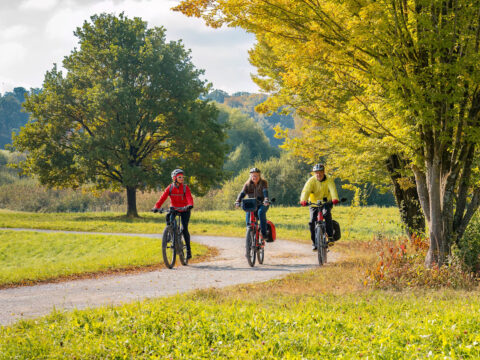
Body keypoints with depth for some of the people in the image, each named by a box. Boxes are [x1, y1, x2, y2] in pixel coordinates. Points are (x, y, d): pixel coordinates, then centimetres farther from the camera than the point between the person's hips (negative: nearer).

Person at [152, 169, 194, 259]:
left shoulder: (185, 187, -12)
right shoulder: (170, 187, -8)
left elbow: (189, 197, -28)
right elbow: (163, 197, -19)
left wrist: (190, 205, -50)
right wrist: (156, 207, -35)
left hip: (184, 210, -2)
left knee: (184, 229, -13)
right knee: (168, 217, -30)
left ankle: (188, 249, -1)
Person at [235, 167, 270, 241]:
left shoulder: (263, 182, -5)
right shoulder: (248, 184, 2)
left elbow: (265, 191, -22)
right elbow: (242, 193, -10)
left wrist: (266, 200, -41)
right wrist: (238, 201, -28)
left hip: (262, 204, -2)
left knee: (261, 212, -32)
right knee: (248, 213, -27)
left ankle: (263, 233, -30)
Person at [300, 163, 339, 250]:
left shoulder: (329, 180, -13)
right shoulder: (311, 180, -13)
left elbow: (332, 189, -29)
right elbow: (306, 190, -27)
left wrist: (335, 199, -50)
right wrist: (303, 200, -47)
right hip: (314, 204, 1)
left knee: (328, 217, -27)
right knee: (312, 222, -14)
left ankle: (330, 237, -15)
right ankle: (314, 242, -1)